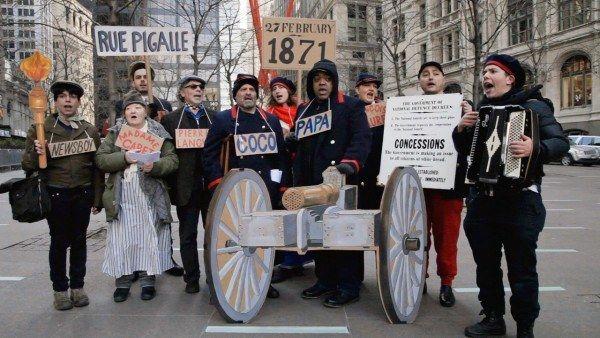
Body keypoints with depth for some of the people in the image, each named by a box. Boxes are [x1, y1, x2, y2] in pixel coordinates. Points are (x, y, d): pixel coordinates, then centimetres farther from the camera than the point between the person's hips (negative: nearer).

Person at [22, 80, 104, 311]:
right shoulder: (41, 129, 0)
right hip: (56, 195, -2)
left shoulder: (90, 131, 7)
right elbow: (27, 165, 0)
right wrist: (37, 153, -22)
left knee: (79, 240, 10)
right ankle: (60, 289, 20)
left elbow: (97, 167, 8)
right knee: (59, 242, 6)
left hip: (83, 194, 2)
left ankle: (77, 286, 23)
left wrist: (97, 199, 4)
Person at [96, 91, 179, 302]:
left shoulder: (159, 133, 7)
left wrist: (155, 166, -18)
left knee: (150, 238, 3)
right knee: (121, 239, 3)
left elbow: (172, 160, 1)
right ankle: (122, 281, 16)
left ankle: (148, 280, 15)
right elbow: (101, 160, 1)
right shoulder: (115, 133, 10)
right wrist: (123, 157, -15)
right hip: (121, 197, 1)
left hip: (150, 197, -1)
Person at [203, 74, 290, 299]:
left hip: (267, 193, 3)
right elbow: (210, 154, 1)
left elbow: (281, 155, 13)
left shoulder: (271, 120, 14)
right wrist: (218, 184, -7)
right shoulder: (223, 120, 5)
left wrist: (282, 186, 6)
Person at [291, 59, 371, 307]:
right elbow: (298, 145, 31)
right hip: (311, 183, 6)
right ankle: (325, 280, 22)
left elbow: (362, 138, -9)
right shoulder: (304, 109, 22)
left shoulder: (351, 106, 3)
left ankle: (349, 287, 6)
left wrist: (350, 161, -25)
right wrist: (292, 140, 8)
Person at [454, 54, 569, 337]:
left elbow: (561, 143, -12)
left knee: (521, 268, 2)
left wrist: (535, 149, -31)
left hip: (519, 200, -6)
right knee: (486, 264, 13)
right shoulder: (480, 110, 14)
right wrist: (461, 129, 0)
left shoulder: (532, 105, -3)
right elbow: (465, 150, 20)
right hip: (481, 199, 6)